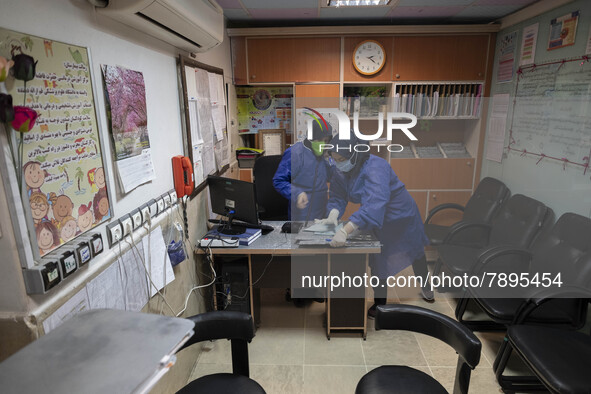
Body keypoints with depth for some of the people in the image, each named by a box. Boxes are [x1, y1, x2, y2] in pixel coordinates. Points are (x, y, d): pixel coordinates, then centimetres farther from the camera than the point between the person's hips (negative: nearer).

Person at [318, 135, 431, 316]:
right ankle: (380, 304, 34)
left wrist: (346, 230, -61)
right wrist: (333, 215, -36)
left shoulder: (375, 168, -39)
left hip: (400, 215, -5)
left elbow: (374, 203, -52)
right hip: (377, 220, 5)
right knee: (378, 260, 14)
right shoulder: (340, 172, -14)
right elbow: (337, 197, -12)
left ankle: (425, 286, 51)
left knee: (415, 252, 22)